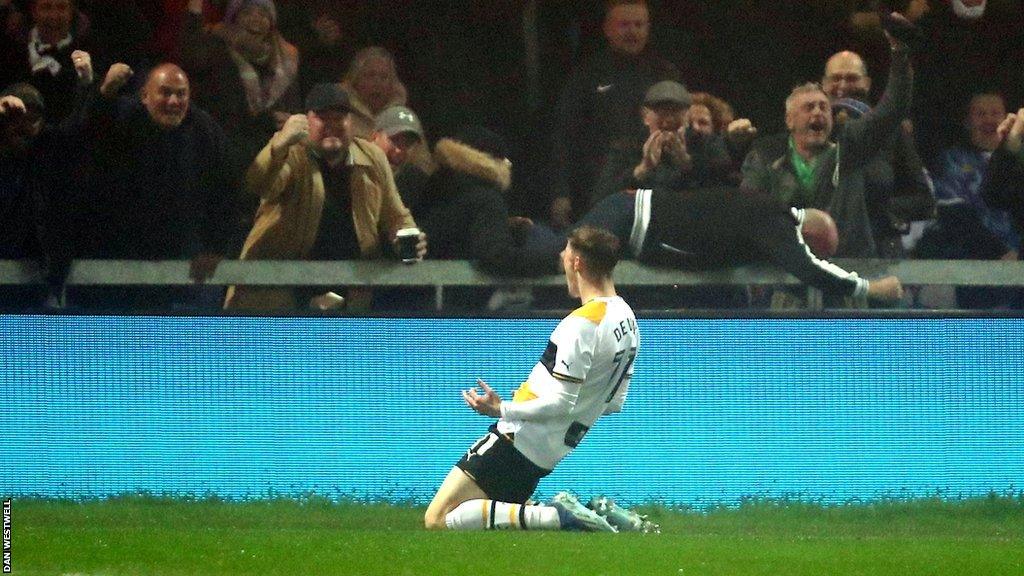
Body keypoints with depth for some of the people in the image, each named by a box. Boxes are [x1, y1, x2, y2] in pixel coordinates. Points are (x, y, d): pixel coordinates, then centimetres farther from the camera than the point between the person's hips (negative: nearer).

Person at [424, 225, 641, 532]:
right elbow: (614, 404, 17)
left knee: (438, 520, -13)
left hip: (520, 438, -10)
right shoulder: (627, 320, 10)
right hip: (549, 455, 10)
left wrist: (502, 409, -20)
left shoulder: (580, 325, -19)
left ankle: (558, 518, -18)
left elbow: (560, 404, -23)